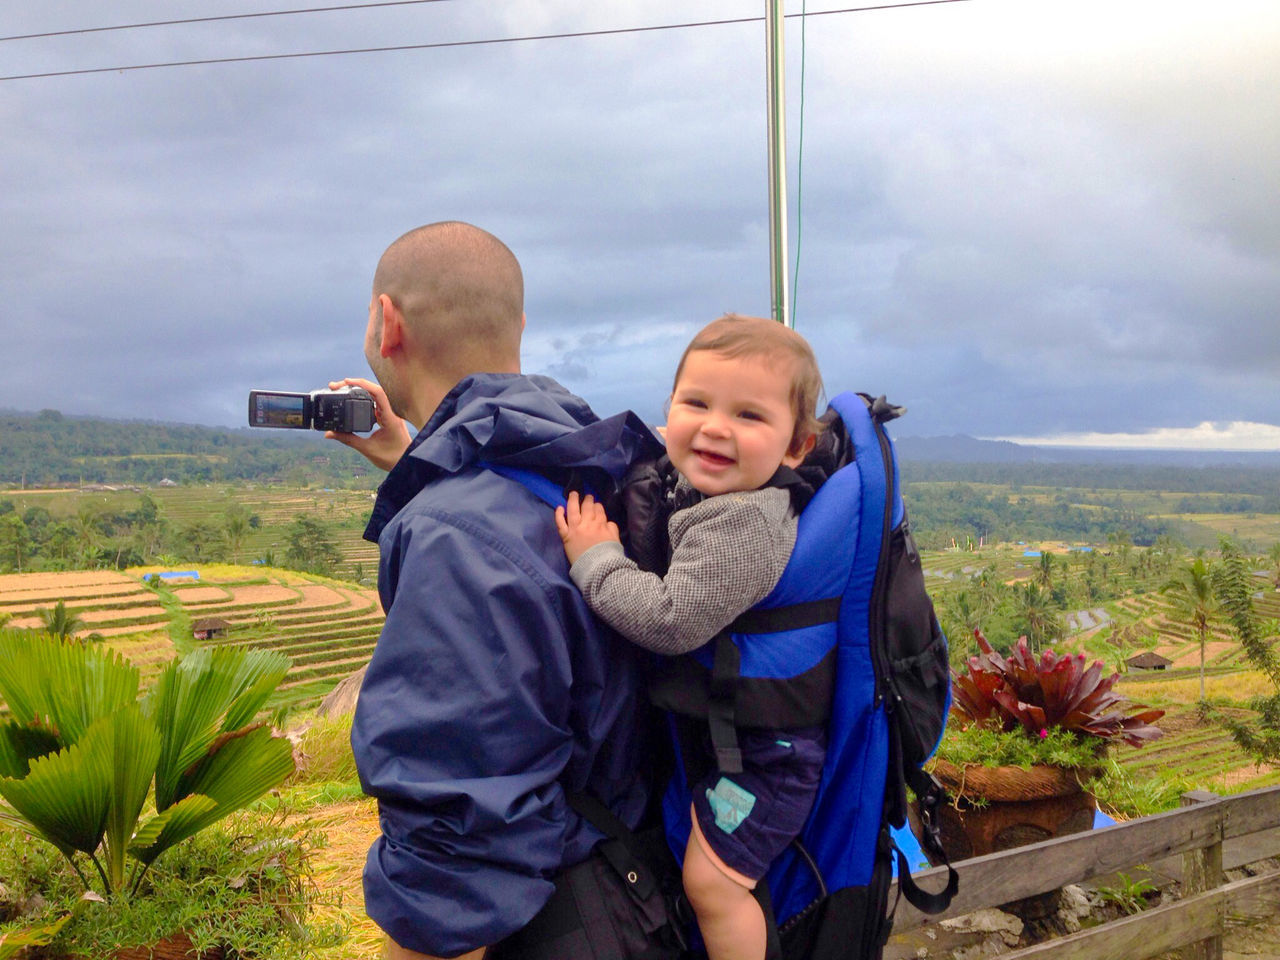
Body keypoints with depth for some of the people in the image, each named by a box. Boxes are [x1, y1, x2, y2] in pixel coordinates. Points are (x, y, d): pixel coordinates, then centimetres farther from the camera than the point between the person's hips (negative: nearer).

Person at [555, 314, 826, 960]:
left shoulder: (743, 522, -32)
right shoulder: (695, 488, -2)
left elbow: (671, 621, -35)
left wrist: (596, 558, -25)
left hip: (760, 745, -10)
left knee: (711, 878, -3)